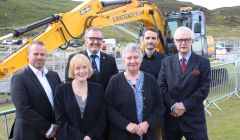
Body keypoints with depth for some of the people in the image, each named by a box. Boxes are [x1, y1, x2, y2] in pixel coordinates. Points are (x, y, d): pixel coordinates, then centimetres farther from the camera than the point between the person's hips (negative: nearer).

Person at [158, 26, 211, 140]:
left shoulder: (203, 62, 0)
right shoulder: (167, 62, 7)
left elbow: (204, 89, -7)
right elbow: (161, 87, 0)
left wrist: (185, 105, -14)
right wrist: (172, 105, -14)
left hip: (194, 117, -2)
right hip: (170, 116, 2)